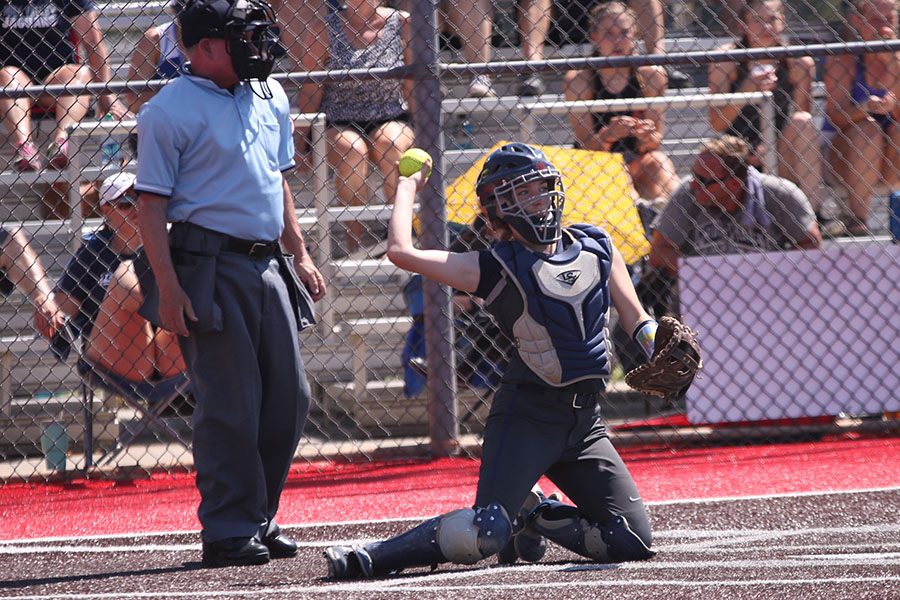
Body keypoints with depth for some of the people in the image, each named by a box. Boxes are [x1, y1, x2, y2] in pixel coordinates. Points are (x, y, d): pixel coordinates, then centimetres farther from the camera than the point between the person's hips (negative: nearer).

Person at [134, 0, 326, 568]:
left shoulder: (270, 96, 15)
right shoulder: (171, 111, -8)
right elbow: (152, 203, -10)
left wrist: (299, 255, 20)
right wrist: (167, 287, -17)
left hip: (267, 264, 7)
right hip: (210, 266, -7)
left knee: (290, 397, 6)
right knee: (231, 405, -9)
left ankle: (259, 517, 18)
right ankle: (229, 531, -3)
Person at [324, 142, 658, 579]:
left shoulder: (596, 246, 10)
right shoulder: (495, 268, -6)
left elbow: (637, 320, 15)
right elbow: (402, 252, -16)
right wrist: (407, 190, 0)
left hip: (585, 421, 6)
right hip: (526, 415, -5)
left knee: (634, 542, -2)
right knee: (486, 534, -23)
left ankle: (535, 517, 21)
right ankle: (372, 558, -6)